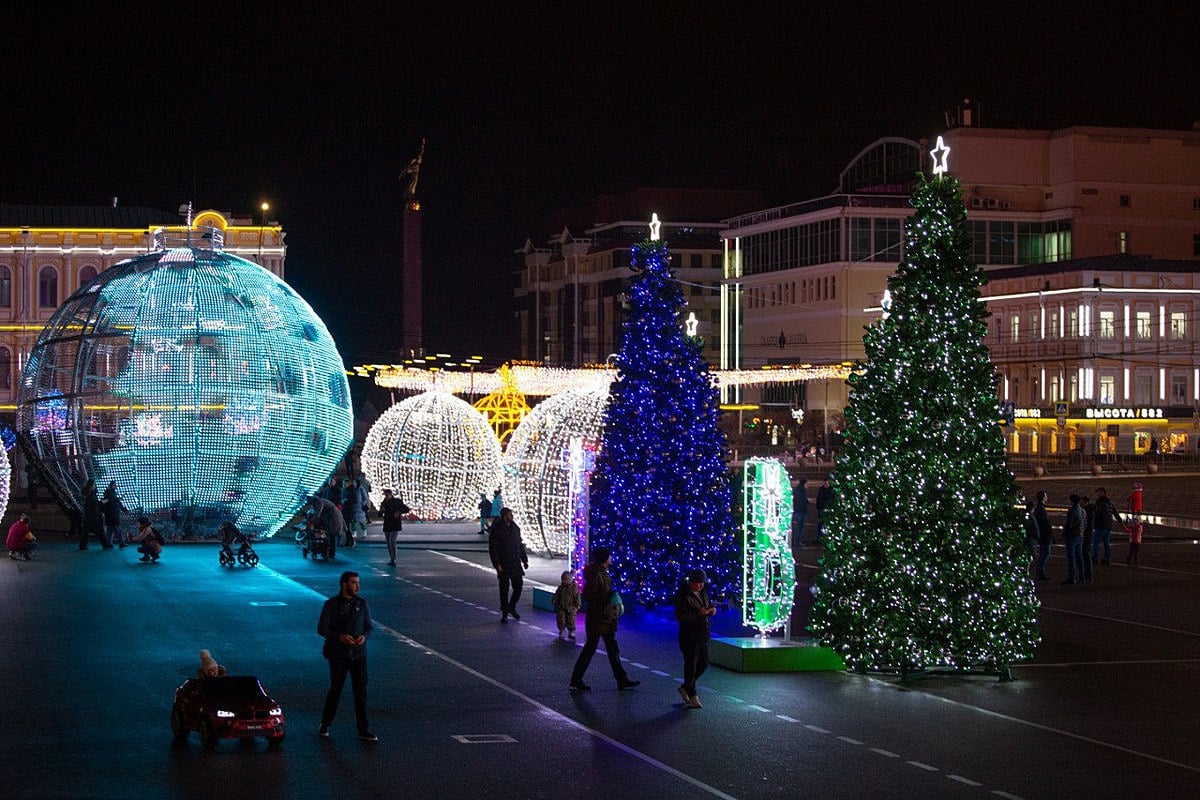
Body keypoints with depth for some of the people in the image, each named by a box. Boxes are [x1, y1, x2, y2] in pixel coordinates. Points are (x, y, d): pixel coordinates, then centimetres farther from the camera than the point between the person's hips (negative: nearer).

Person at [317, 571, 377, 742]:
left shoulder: (361, 603, 4)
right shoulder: (331, 604, -6)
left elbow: (369, 626, 10)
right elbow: (322, 628, -6)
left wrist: (364, 636, -12)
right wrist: (340, 636, -21)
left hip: (359, 653, 3)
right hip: (338, 654, -3)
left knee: (361, 690, 1)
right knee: (335, 689, 6)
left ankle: (364, 730, 6)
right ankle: (324, 726, 23)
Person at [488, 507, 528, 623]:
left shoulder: (515, 528, 8)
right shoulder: (496, 530, -10)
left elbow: (520, 545, 16)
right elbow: (492, 548, -11)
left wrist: (525, 560, 13)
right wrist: (497, 564, -18)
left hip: (516, 564, 5)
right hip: (503, 565, -5)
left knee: (518, 586, 3)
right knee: (504, 589, 0)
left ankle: (512, 607, 26)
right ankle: (504, 614, 10)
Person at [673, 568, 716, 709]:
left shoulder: (703, 594, 11)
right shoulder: (682, 596, -13)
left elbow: (710, 605, 21)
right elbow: (680, 615, -20)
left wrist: (712, 609, -3)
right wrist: (698, 613, -23)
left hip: (702, 635, 8)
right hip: (689, 635, -8)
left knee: (703, 664, 10)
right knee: (691, 665, -3)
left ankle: (685, 687, 28)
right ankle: (692, 697, 5)